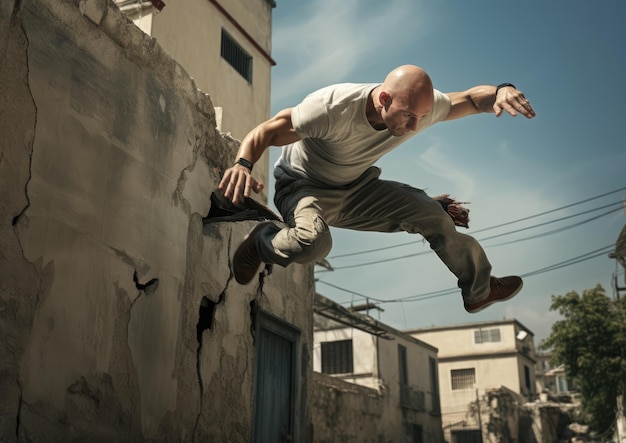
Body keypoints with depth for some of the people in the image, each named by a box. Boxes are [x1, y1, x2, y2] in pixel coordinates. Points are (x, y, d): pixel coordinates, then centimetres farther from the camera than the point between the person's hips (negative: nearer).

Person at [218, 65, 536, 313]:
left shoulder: (420, 106, -17)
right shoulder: (333, 107, -34)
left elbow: (469, 98, -8)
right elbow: (267, 131, -27)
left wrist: (500, 91, -32)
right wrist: (243, 164, -46)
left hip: (355, 189, 6)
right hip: (303, 186, -5)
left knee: (431, 213, -4)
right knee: (313, 242, -40)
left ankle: (480, 290, 19)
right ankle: (259, 242, -4)